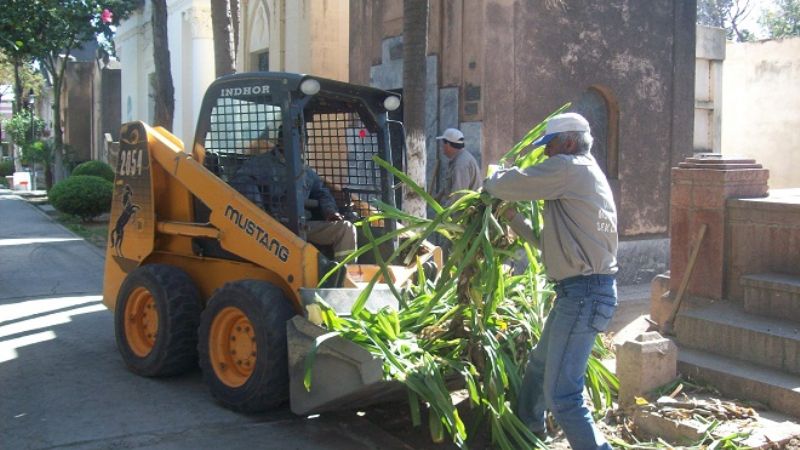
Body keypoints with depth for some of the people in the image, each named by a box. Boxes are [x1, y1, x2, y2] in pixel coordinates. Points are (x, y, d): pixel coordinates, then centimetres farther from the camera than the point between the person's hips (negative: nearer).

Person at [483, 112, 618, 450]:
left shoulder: (570, 168, -10)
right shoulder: (587, 176, 21)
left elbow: (509, 186, -14)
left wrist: (492, 181, 8)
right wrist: (515, 222, 24)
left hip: (583, 293, -11)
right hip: (583, 290, 11)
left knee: (561, 395, -11)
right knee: (539, 365, 27)